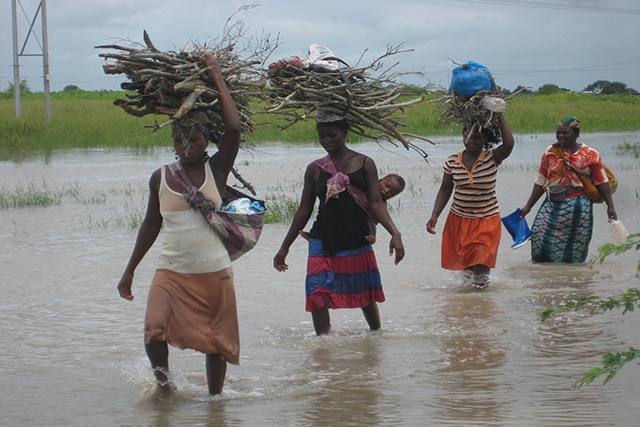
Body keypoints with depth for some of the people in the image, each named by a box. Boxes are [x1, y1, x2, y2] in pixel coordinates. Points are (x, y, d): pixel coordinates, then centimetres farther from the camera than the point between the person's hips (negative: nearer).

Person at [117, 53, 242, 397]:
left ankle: (214, 397, 25)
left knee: (216, 342, 7)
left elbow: (234, 129, -16)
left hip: (214, 272, -1)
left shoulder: (216, 170, -2)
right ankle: (162, 378, 5)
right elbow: (151, 224, 15)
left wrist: (217, 77, -9)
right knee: (154, 331, -20)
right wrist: (130, 269, 16)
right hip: (171, 272, 1)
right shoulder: (160, 178, 4)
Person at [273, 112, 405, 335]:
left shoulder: (364, 164, 1)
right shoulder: (315, 169, 4)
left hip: (358, 243, 0)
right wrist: (285, 247, 11)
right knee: (318, 297, -11)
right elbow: (304, 210, 10)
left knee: (366, 295, 12)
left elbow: (376, 203, -3)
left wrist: (395, 233, -17)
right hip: (322, 243, 0)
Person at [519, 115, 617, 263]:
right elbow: (541, 182, 13)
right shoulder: (550, 152, 8)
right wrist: (529, 206, 12)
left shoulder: (590, 155, 0)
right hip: (552, 205, 2)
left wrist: (610, 206, -3)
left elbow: (601, 182, 2)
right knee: (540, 234, -13)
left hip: (578, 207, -2)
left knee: (576, 246, -2)